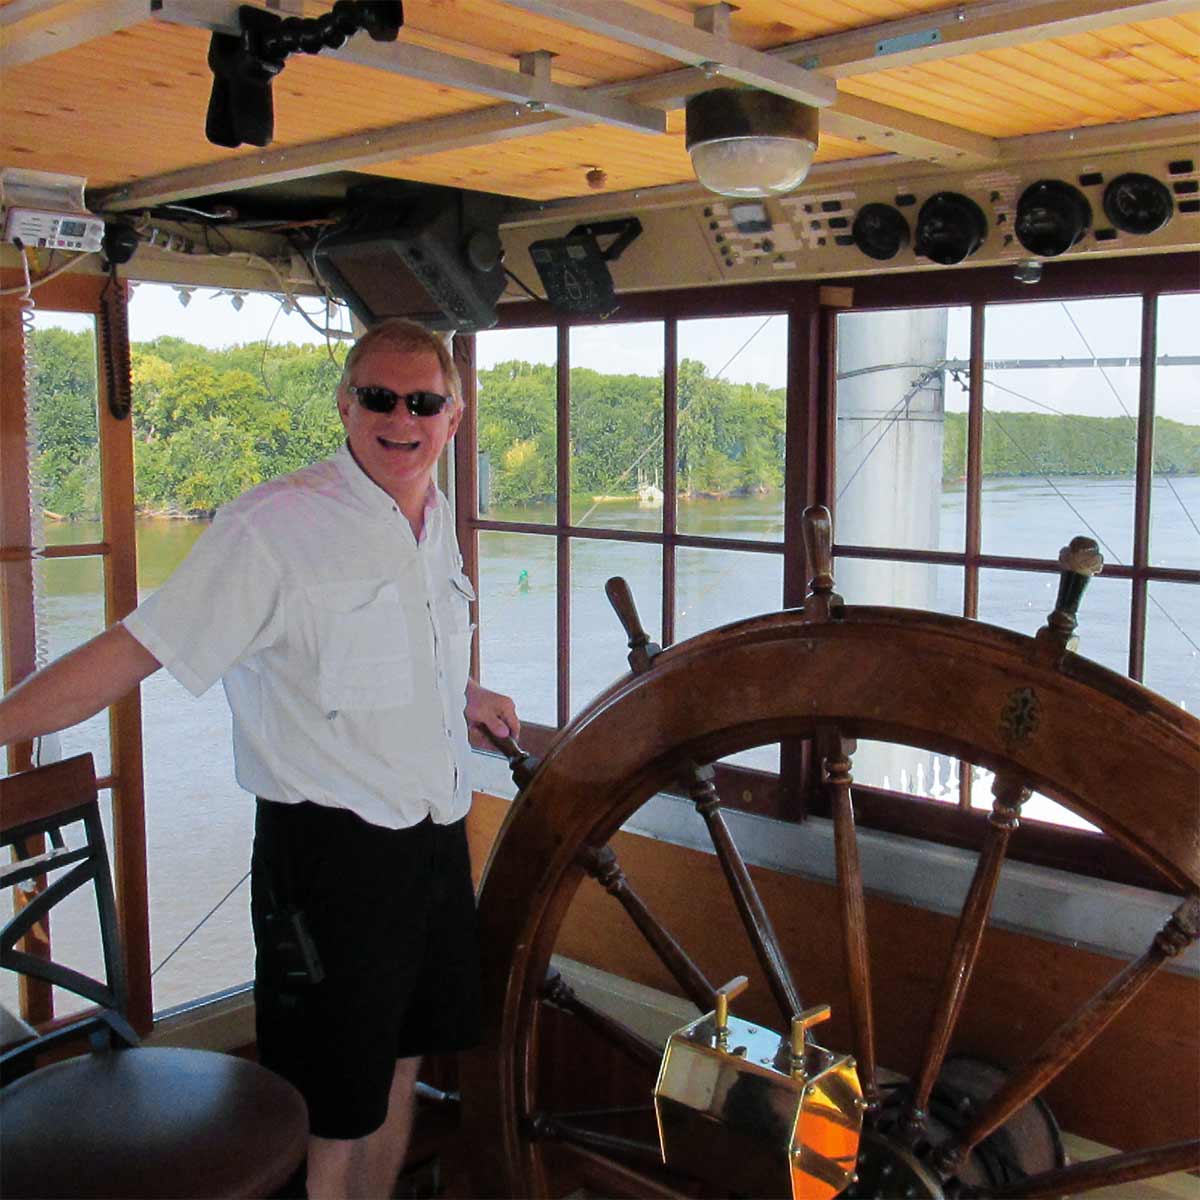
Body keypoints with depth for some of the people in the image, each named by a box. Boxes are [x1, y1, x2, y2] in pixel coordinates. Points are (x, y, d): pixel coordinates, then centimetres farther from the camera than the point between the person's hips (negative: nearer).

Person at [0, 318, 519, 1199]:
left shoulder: (437, 521, 8)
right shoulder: (273, 526, -16)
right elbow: (134, 651, -19)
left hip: (437, 839, 8)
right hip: (334, 852, -7)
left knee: (401, 1061, 22)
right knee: (333, 1114, 5)